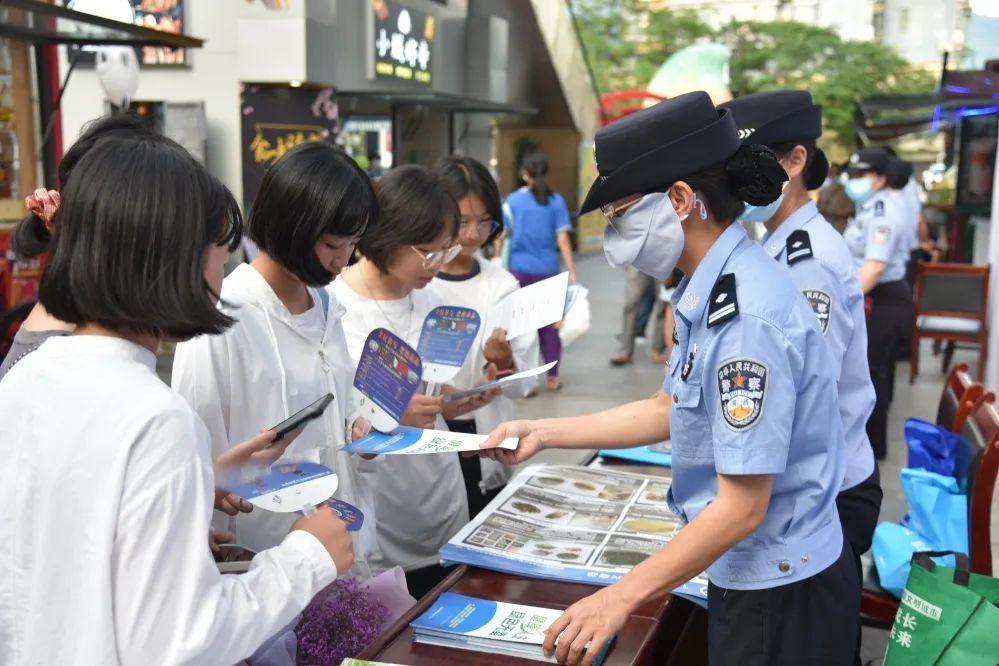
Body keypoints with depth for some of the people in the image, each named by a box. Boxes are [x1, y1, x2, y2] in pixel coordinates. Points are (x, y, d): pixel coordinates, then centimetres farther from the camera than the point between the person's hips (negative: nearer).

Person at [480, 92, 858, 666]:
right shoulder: (715, 290, 2)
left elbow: (741, 508, -27)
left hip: (782, 593, -9)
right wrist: (545, 434, 9)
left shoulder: (749, 317, -28)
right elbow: (668, 410, 12)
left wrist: (620, 598, -23)